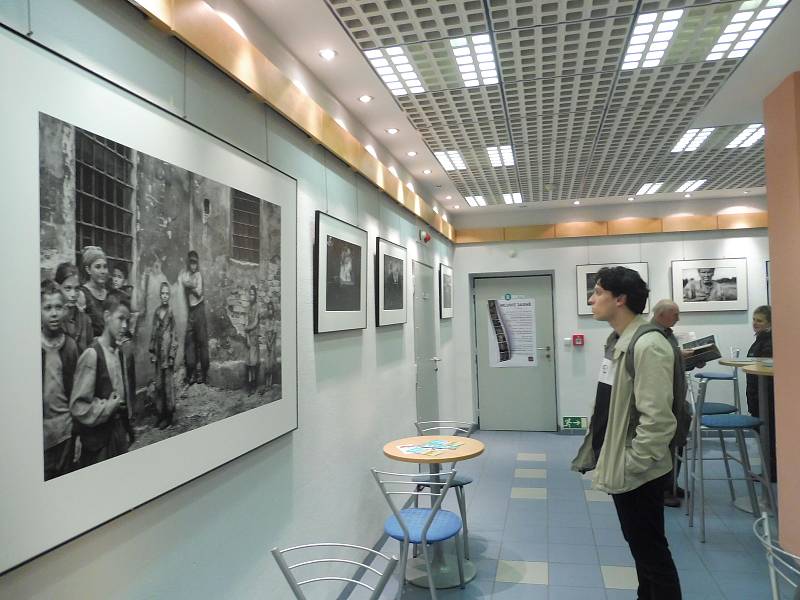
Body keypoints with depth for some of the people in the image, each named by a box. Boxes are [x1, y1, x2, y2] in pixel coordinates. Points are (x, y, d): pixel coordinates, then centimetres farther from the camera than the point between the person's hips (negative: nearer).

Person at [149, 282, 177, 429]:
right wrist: (152, 352, 7)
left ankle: (169, 415, 9)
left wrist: (172, 355, -11)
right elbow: (153, 332, 12)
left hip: (167, 349, -5)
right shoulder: (157, 311, 9)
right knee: (158, 383, 10)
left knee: (168, 382, 0)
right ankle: (160, 413, 20)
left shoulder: (171, 312, -7)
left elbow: (173, 334, -7)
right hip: (158, 351, 5)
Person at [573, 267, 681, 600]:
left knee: (652, 551, 8)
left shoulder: (648, 346, -22)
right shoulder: (616, 341, 7)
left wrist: (628, 468, -20)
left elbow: (657, 420, -25)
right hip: (619, 466, 9)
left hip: (638, 473, -9)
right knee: (638, 545, 22)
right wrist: (605, 458, 15)